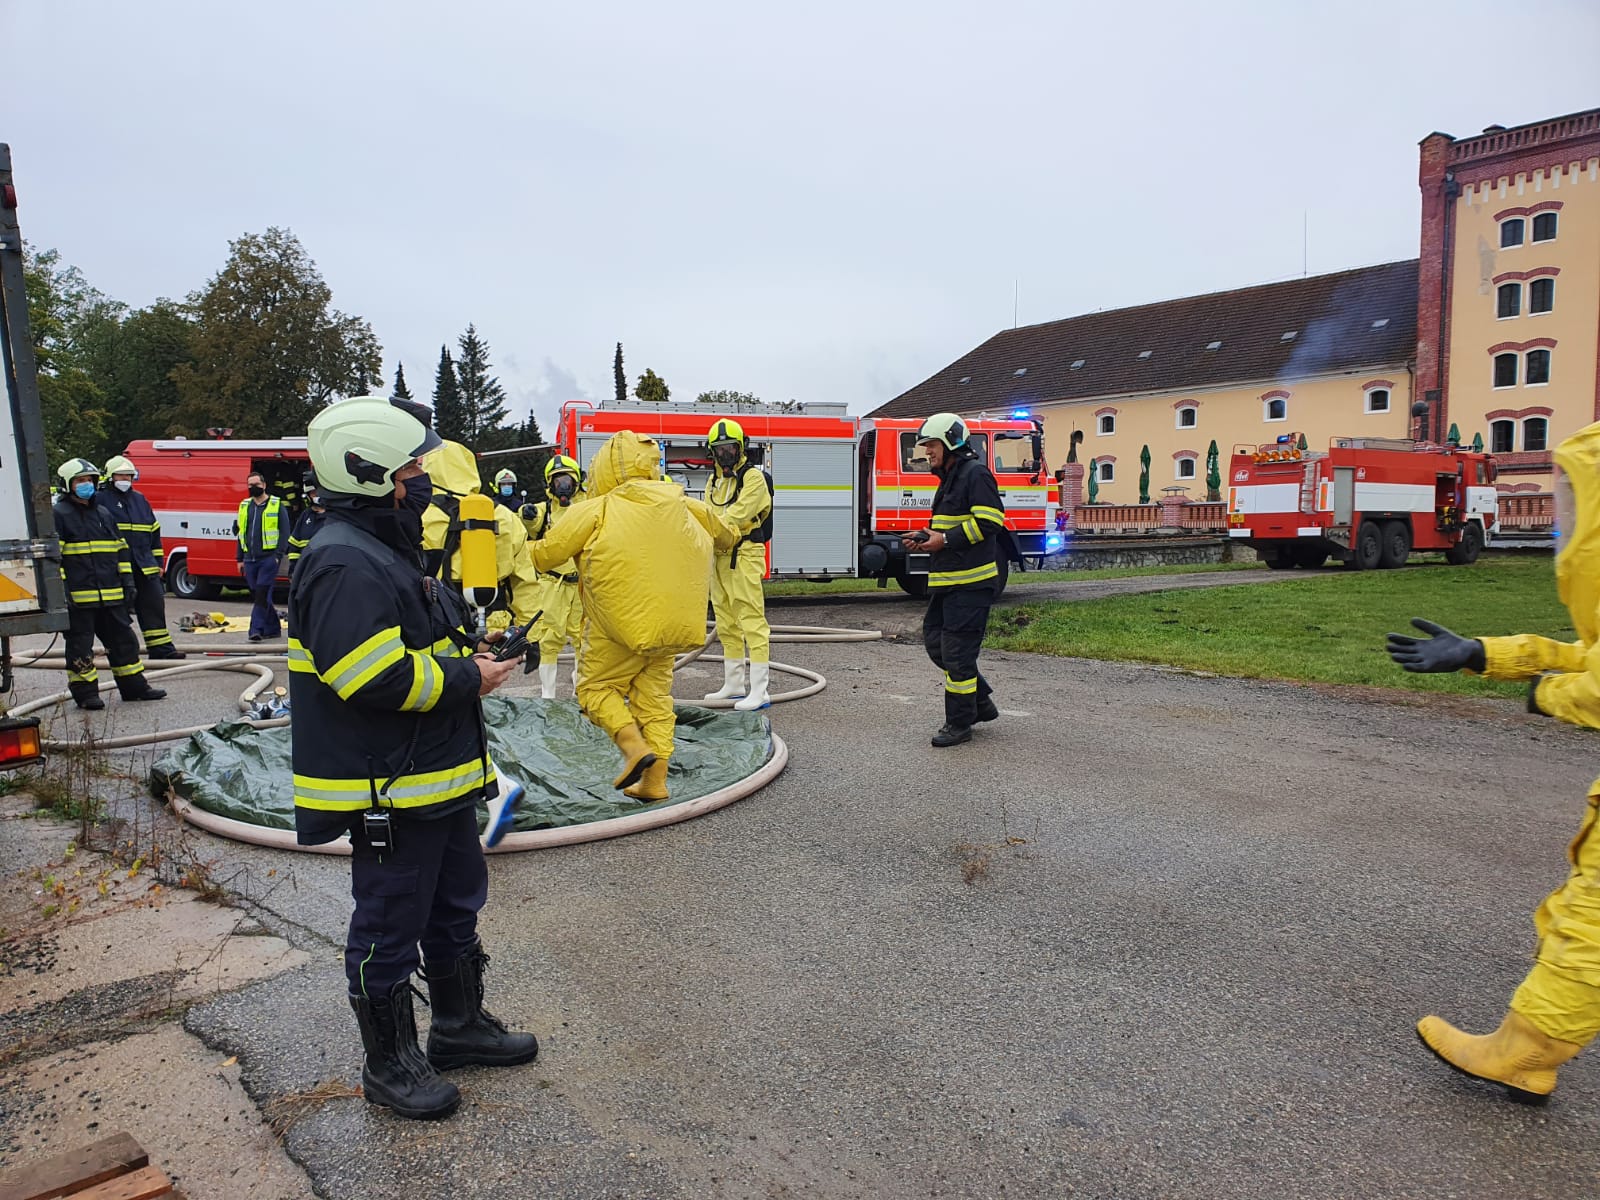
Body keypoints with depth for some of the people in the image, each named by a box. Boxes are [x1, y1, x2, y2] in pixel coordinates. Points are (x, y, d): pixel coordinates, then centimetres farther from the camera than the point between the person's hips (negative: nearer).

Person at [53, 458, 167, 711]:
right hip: (78, 595, -6)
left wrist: (127, 581, 15)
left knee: (123, 638, 10)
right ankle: (84, 692, 10)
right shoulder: (59, 514, -4)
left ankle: (133, 685, 19)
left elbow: (121, 548, 21)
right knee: (80, 645, 2)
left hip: (111, 594, 6)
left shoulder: (104, 513, 17)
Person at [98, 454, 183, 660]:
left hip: (145, 565, 5)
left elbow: (154, 531, 22)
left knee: (154, 604, 4)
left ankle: (161, 647, 8)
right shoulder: (101, 499, 0)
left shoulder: (140, 499, 17)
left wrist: (157, 561, 19)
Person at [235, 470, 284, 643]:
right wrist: (240, 558, 15)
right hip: (250, 559, 6)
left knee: (262, 594, -12)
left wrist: (278, 554, -13)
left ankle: (257, 629, -12)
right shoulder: (244, 506, 15)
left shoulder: (276, 505, 0)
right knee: (257, 595, 9)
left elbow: (283, 532, -4)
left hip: (269, 558, -6)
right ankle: (273, 628, 19)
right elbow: (240, 533, 19)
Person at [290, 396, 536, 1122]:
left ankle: (460, 1025, 40)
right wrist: (466, 678, -18)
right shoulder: (345, 564, -22)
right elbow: (375, 679, -30)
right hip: (389, 792, -11)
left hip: (437, 778, 11)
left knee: (455, 906, 22)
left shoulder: (383, 552, 13)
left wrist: (466, 655, 7)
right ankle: (389, 1064, 26)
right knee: (389, 931, 7)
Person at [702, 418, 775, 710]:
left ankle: (759, 691, -11)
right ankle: (734, 684, 24)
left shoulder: (753, 476, -5)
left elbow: (739, 514, -18)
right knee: (726, 623, 13)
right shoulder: (714, 481, 19)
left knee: (752, 620, -11)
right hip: (720, 556, 8)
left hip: (744, 555, -8)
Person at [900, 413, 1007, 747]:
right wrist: (925, 540, 10)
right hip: (947, 580, 10)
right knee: (935, 641, 12)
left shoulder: (975, 474, -10)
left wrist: (945, 540, -19)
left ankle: (959, 723, 5)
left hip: (970, 581, -10)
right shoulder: (949, 479, 20)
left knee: (957, 650, -6)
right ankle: (980, 701, 24)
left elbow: (989, 520, -21)